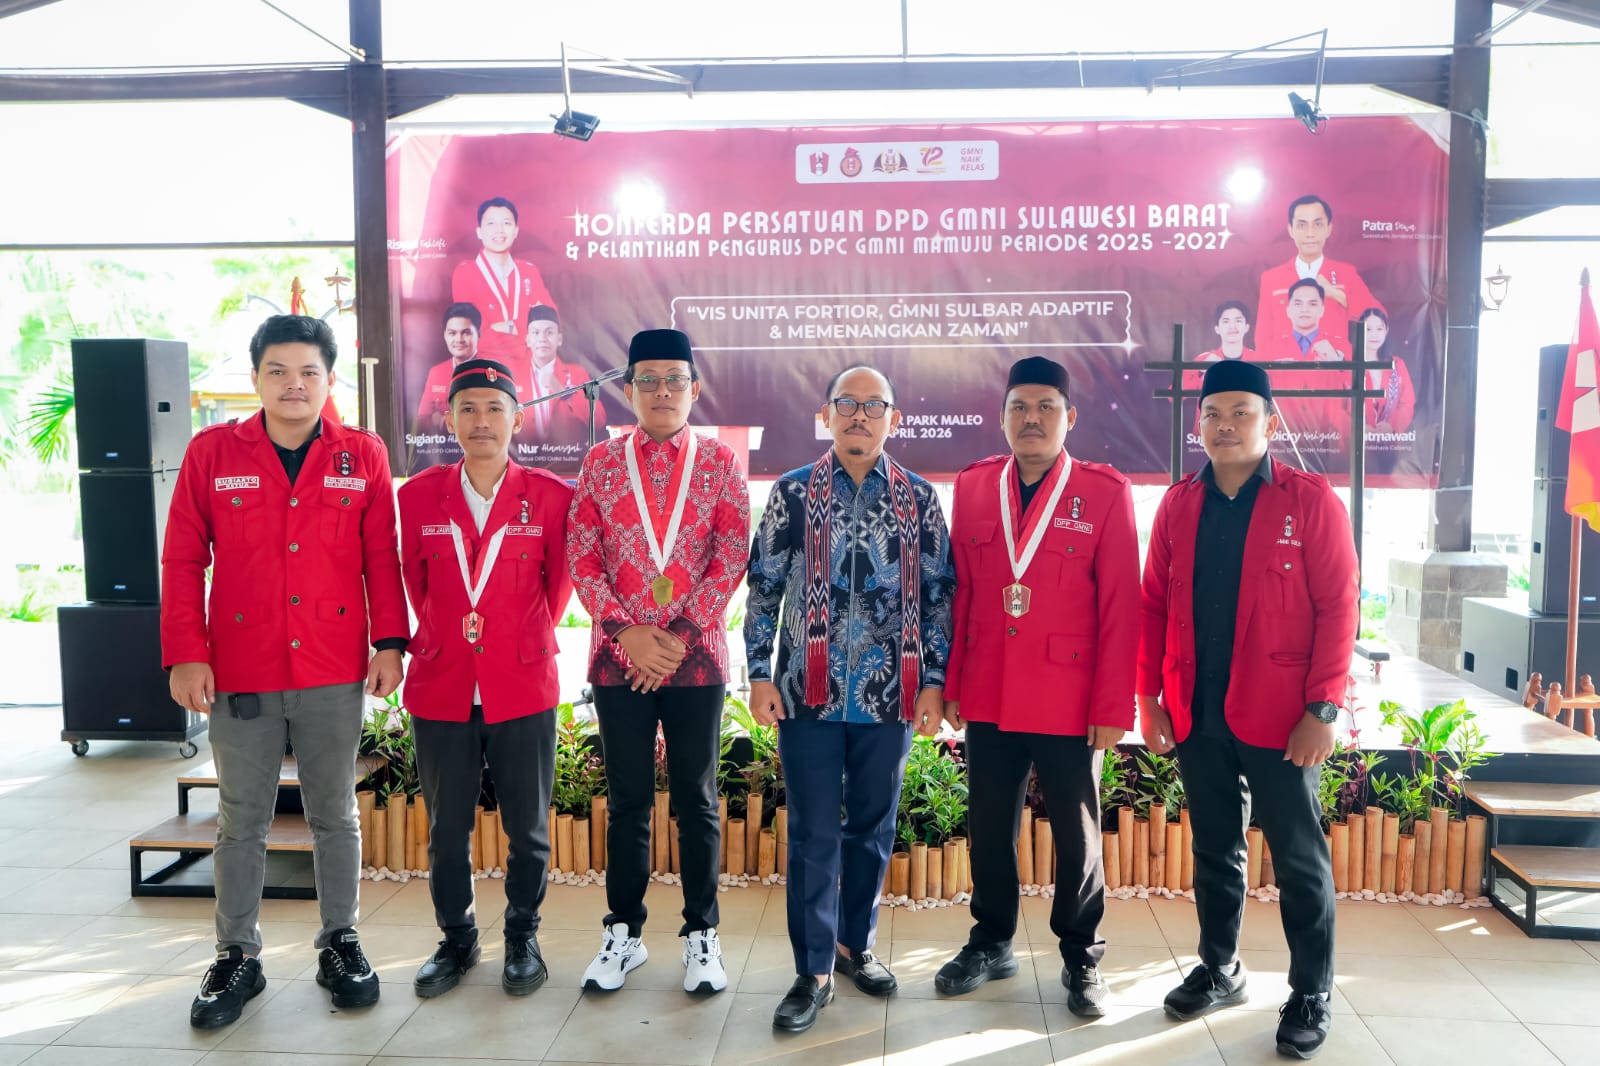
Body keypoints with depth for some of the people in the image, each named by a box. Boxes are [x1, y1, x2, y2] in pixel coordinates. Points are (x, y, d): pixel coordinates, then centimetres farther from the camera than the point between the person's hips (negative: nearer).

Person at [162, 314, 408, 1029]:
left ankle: (340, 945, 26)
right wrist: (186, 655, -5)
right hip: (240, 672, 0)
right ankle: (237, 957, 26)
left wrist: (389, 642, -5)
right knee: (241, 821, 11)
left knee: (335, 815, 12)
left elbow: (382, 558, 2)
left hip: (336, 673, 0)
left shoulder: (363, 456, 2)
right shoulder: (212, 453, 1)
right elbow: (182, 561, 1)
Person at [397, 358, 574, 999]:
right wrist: (444, 638, 12)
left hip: (524, 688, -1)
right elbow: (416, 583, 14)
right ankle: (456, 940, 32)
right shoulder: (418, 496, 3)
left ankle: (522, 936, 29)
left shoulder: (550, 495, -2)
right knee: (446, 829, 12)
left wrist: (527, 639, 8)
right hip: (440, 688, 2)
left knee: (527, 828, 9)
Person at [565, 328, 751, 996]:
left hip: (697, 656, -1)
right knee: (627, 799, 10)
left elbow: (731, 557, -4)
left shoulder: (720, 463, 3)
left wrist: (679, 636, -12)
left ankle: (701, 935, 21)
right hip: (618, 657, 1)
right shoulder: (601, 462, 6)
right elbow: (581, 557, 1)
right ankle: (623, 932, 25)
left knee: (697, 799, 8)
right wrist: (625, 632, -11)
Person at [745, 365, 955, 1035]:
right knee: (813, 833, 3)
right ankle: (814, 971, 15)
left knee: (873, 826, 13)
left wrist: (933, 680, 0)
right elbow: (763, 587, 3)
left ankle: (855, 943, 33)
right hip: (809, 691, -1)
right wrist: (760, 674, -3)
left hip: (890, 695, 2)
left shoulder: (920, 499, 4)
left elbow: (938, 595, 6)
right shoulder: (793, 492, 2)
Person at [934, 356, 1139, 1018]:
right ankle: (991, 944, 34)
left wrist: (1113, 707, -10)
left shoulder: (1105, 493, -6)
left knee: (1077, 835, 11)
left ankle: (1081, 959, 30)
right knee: (989, 827, 15)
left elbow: (1121, 608, -7)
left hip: (1070, 704, -3)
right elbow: (959, 593, 6)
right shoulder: (972, 487, 4)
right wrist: (952, 684, 4)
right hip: (989, 699, 3)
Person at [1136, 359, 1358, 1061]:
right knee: (1215, 850, 16)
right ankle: (1219, 969, 33)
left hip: (1281, 718, -3)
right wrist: (1149, 698, 3)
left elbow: (1338, 607, -9)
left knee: (1299, 858, 8)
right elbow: (1154, 604, 8)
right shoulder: (1179, 504, 6)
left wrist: (1322, 710, -14)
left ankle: (1310, 995, 24)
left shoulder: (1310, 501, -6)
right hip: (1196, 716, 4)